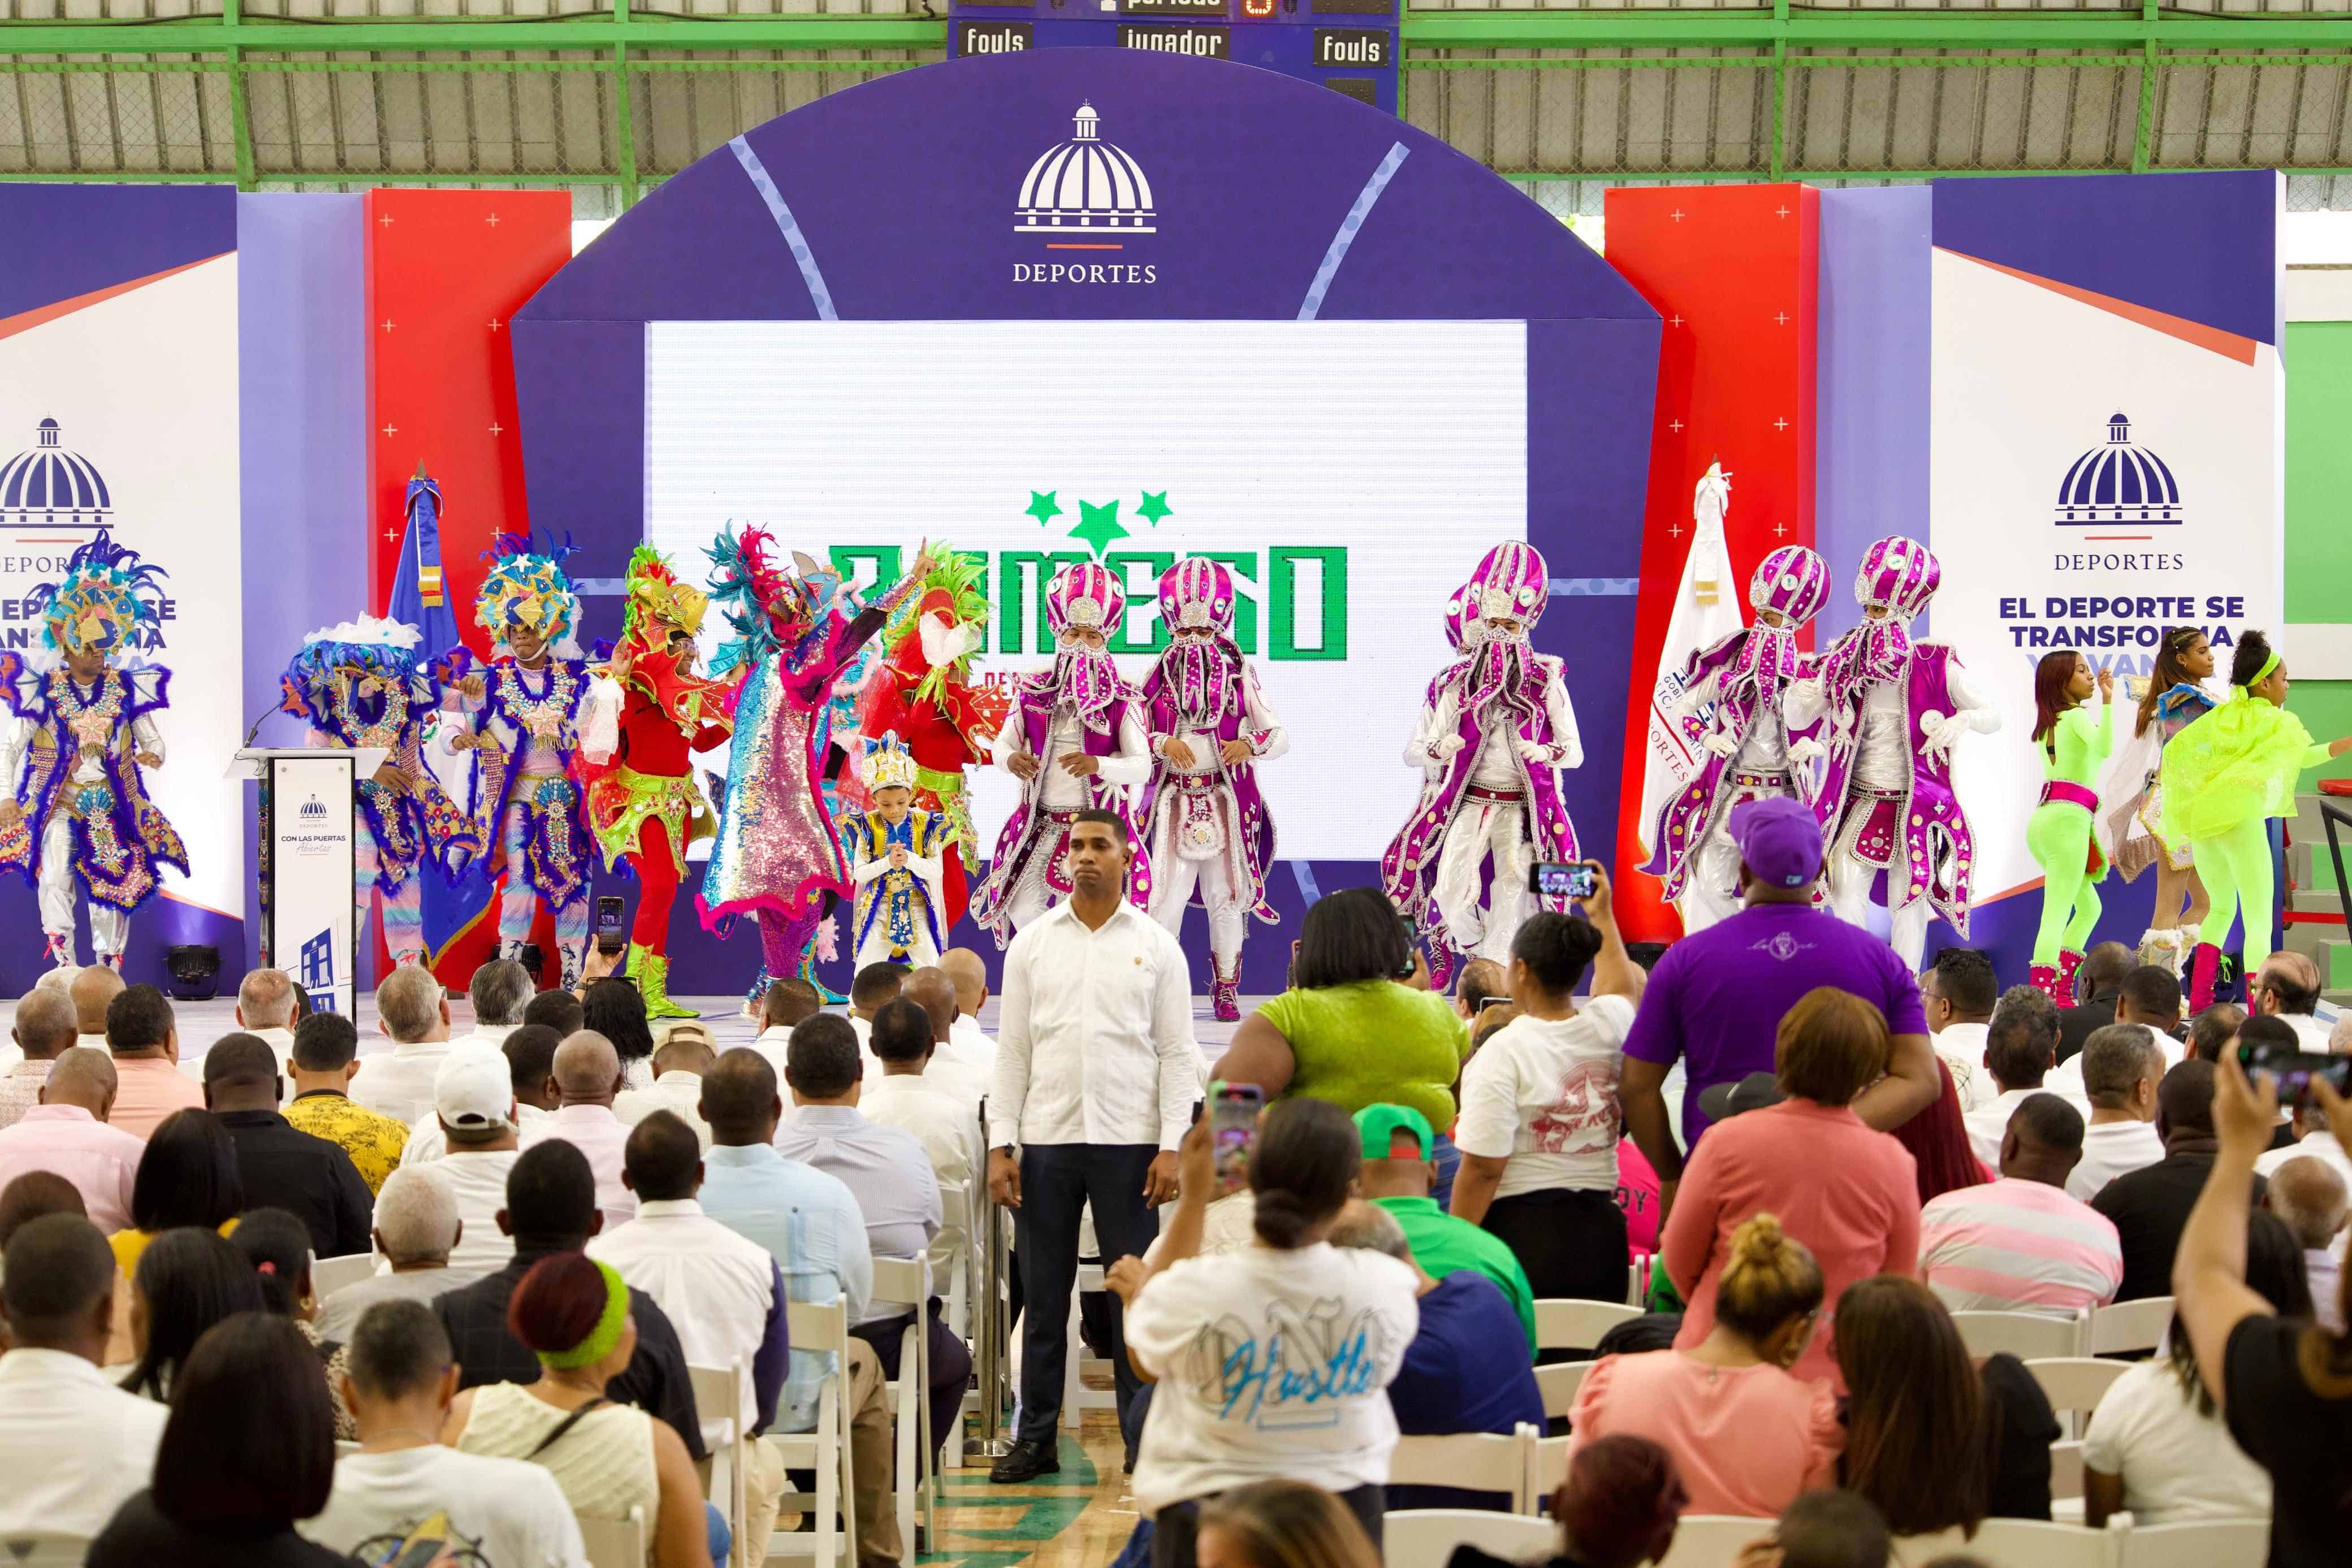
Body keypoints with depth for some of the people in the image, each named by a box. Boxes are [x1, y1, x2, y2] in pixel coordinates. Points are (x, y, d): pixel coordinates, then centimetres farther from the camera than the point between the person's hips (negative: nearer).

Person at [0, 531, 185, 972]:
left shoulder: (127, 689, 2)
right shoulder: (43, 690, -5)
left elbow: (152, 738, 8)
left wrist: (153, 753, -16)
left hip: (113, 803, 3)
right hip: (58, 800, -3)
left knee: (115, 883, 3)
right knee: (55, 875, -19)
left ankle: (109, 970, 15)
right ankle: (64, 968, -14)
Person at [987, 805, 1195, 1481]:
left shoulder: (1156, 945, 4)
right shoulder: (1032, 943, 8)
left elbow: (1177, 1053, 2)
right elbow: (1012, 1050, 7)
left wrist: (1172, 1146, -7)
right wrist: (1000, 1146, 0)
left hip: (1128, 1140, -2)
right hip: (1045, 1140, 2)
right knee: (1042, 1298, 6)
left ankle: (1145, 1441, 8)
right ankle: (1035, 1439, 14)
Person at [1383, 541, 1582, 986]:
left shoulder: (1546, 681, 3)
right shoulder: (1455, 683, 5)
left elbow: (1575, 750, 0)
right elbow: (1411, 752, 3)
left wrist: (1544, 752, -23)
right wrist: (1439, 748, -21)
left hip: (1523, 808, 0)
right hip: (1468, 802, 0)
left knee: (1512, 895, -10)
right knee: (1451, 890, -17)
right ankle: (1466, 943, 15)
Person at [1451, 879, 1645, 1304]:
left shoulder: (1503, 1052, -14)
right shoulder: (1607, 1026, 2)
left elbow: (1483, 1169, -16)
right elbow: (1626, 986, 31)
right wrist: (1601, 915, 42)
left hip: (1521, 1232, -5)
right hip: (1599, 1232, 6)